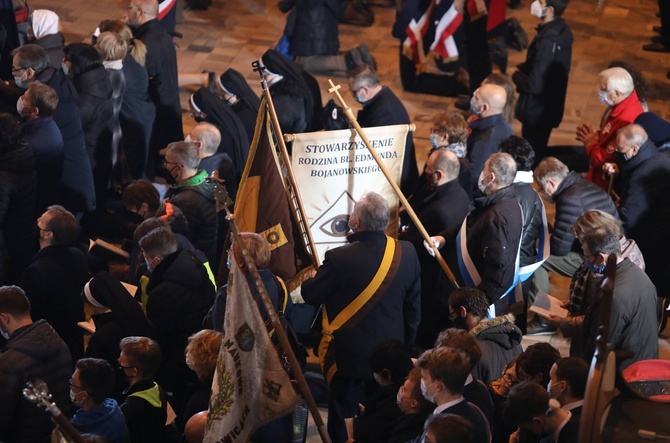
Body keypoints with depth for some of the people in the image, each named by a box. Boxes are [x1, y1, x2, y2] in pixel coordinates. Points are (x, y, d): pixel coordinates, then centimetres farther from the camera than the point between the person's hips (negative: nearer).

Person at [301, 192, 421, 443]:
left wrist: (308, 280, 13)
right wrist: (406, 344, 15)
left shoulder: (339, 259, -25)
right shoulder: (407, 253, -11)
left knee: (342, 416, 12)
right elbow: (413, 307, 0)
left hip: (347, 355, -4)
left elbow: (310, 296, -10)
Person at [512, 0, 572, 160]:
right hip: (548, 107, 9)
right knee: (537, 152, 25)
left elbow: (534, 85, -29)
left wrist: (516, 76, -10)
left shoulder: (548, 41, -31)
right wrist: (524, 68, 1)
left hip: (537, 111, -9)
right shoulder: (560, 29, -1)